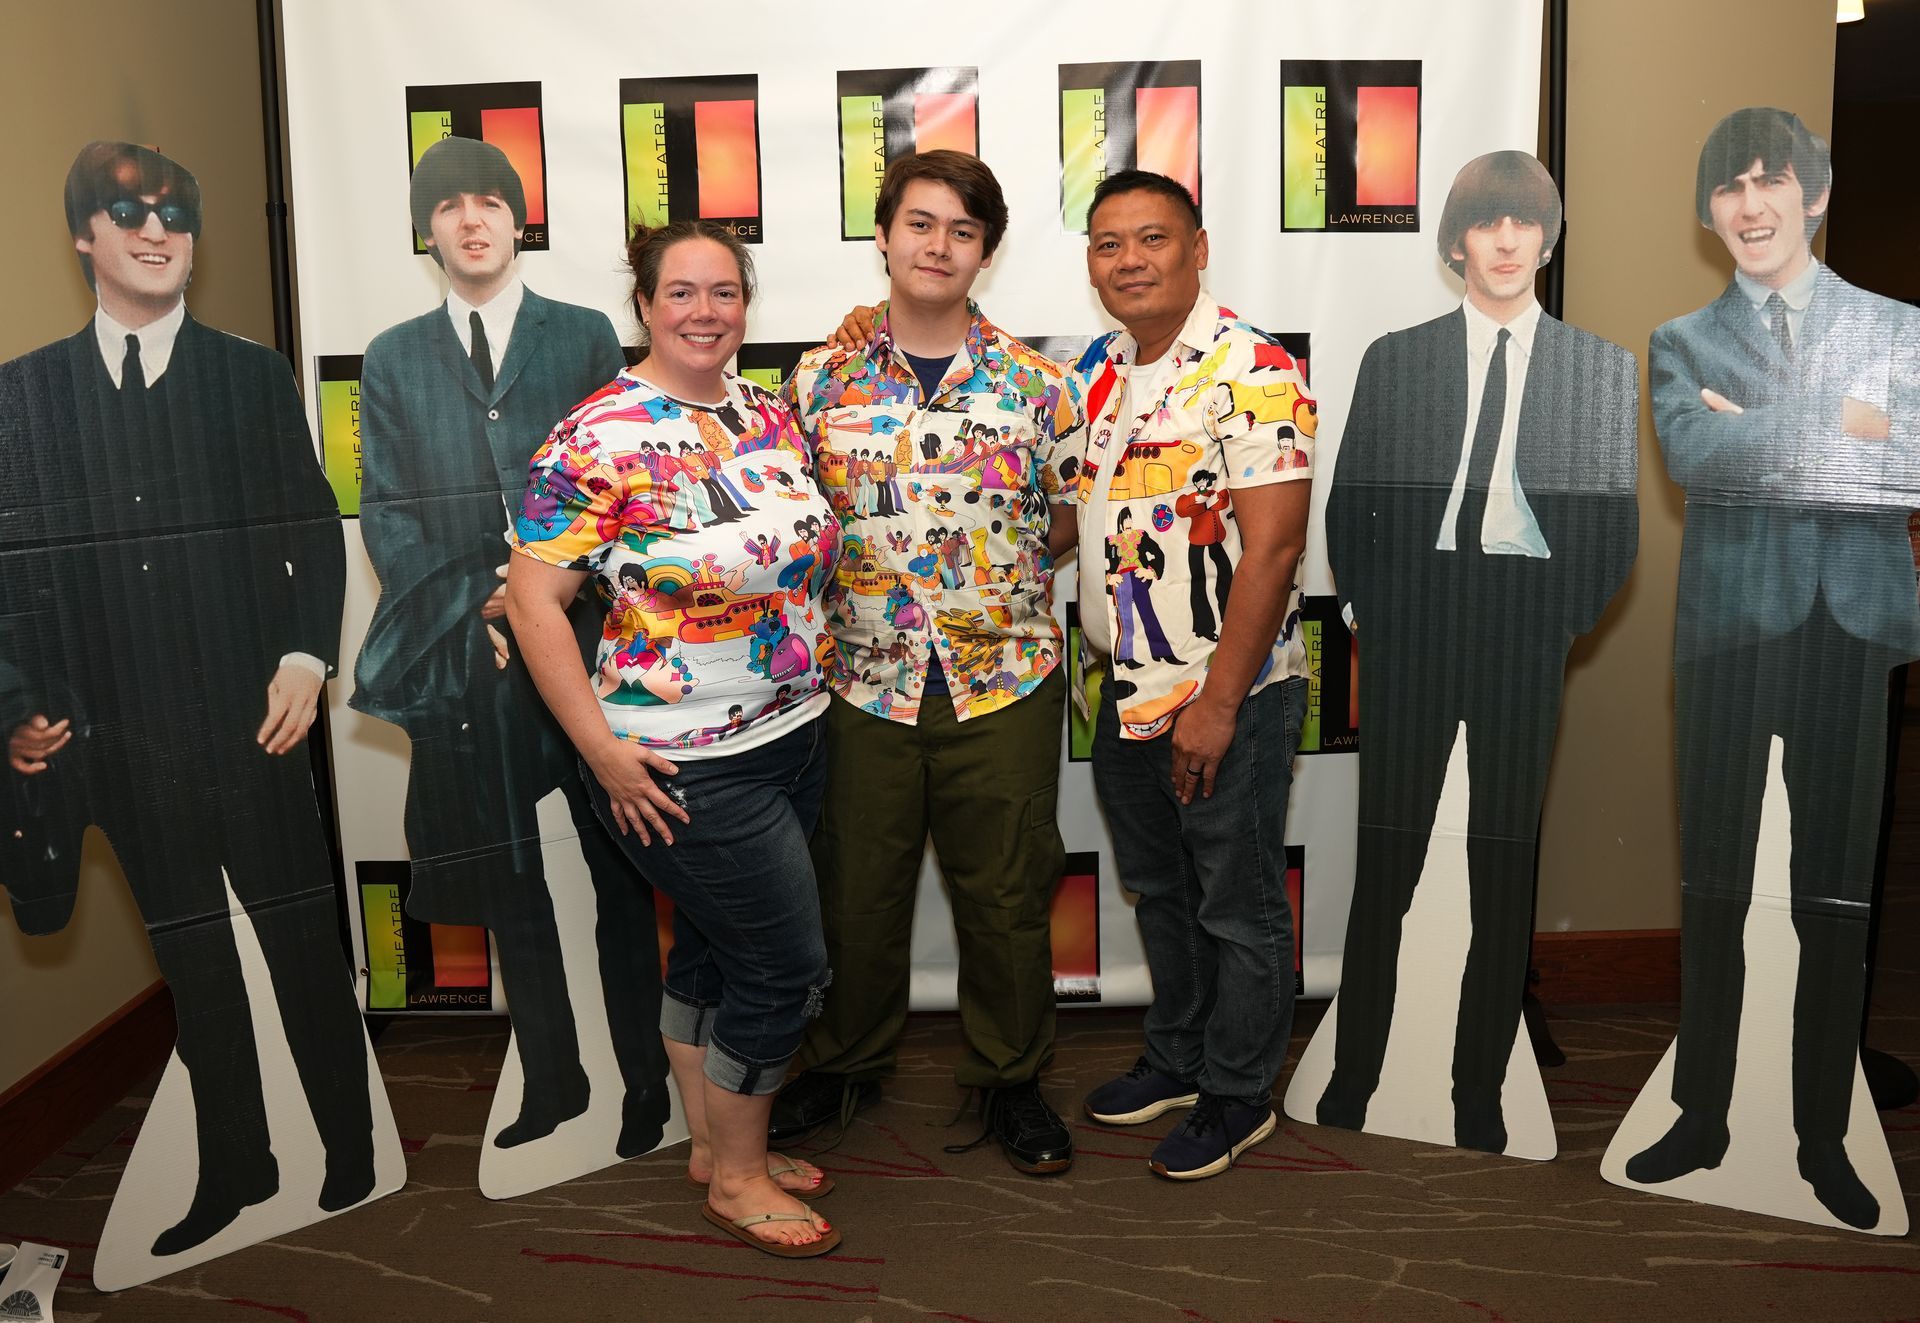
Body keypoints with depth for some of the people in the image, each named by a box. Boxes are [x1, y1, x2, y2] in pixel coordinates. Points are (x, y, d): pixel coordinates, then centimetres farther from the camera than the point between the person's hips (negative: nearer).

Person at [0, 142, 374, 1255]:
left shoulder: (254, 374, 4)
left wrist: (307, 657, -9)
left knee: (304, 941, 6)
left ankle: (352, 1152, 22)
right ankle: (235, 1167, 28)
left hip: (250, 719, -2)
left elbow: (318, 530, 2)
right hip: (120, 735, 2)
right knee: (192, 957, 13)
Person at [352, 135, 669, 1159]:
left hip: (588, 638, -2)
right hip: (467, 655, 2)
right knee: (506, 882, 9)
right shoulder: (392, 359, 12)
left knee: (619, 873, 5)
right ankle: (551, 1079, 24)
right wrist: (472, 607, -6)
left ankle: (643, 1080, 18)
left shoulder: (584, 336, 7)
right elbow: (385, 512, 7)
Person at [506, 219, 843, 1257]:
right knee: (789, 966, 1)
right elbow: (534, 598, -16)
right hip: (685, 766, -7)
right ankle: (736, 1177, 23)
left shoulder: (771, 417, 6)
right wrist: (602, 751, -18)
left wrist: (815, 680, 14)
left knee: (713, 950, 20)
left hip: (792, 736, 7)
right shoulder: (595, 440, -15)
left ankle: (715, 1143, 38)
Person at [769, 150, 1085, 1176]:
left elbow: (1067, 523, 6)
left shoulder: (1034, 385, 0)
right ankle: (847, 1062, 37)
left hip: (1002, 683, 0)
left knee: (1005, 893, 10)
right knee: (856, 887, 14)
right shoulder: (820, 380, 2)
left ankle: (1009, 1077, 31)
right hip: (863, 683, 1)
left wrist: (1002, 564, -6)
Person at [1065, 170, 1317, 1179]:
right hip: (1127, 689, 8)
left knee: (1238, 910, 8)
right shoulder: (1097, 369, 8)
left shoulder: (1253, 373, -16)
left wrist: (1216, 703, -22)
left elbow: (1272, 545, -21)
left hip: (1230, 697, -7)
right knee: (1157, 888, 21)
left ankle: (1236, 1093, 27)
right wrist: (1100, 645, 10)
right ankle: (1176, 1056, 41)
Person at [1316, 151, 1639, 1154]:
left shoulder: (1603, 368, 8)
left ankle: (1480, 1099, 18)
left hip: (1528, 655, 1)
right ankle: (1351, 1081, 16)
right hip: (1411, 646, 0)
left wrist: (1563, 621, -3)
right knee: (1384, 871, 4)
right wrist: (1380, 612, -1)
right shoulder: (1395, 359, 8)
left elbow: (1617, 525, 7)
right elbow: (1349, 511, 8)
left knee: (1507, 880, 6)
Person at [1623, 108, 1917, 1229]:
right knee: (1714, 887, 6)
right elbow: (1689, 453, -9)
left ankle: (1825, 1137, 18)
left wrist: (1763, 434, -5)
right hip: (1729, 626, 0)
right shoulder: (1683, 341, 13)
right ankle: (1703, 1119, 18)